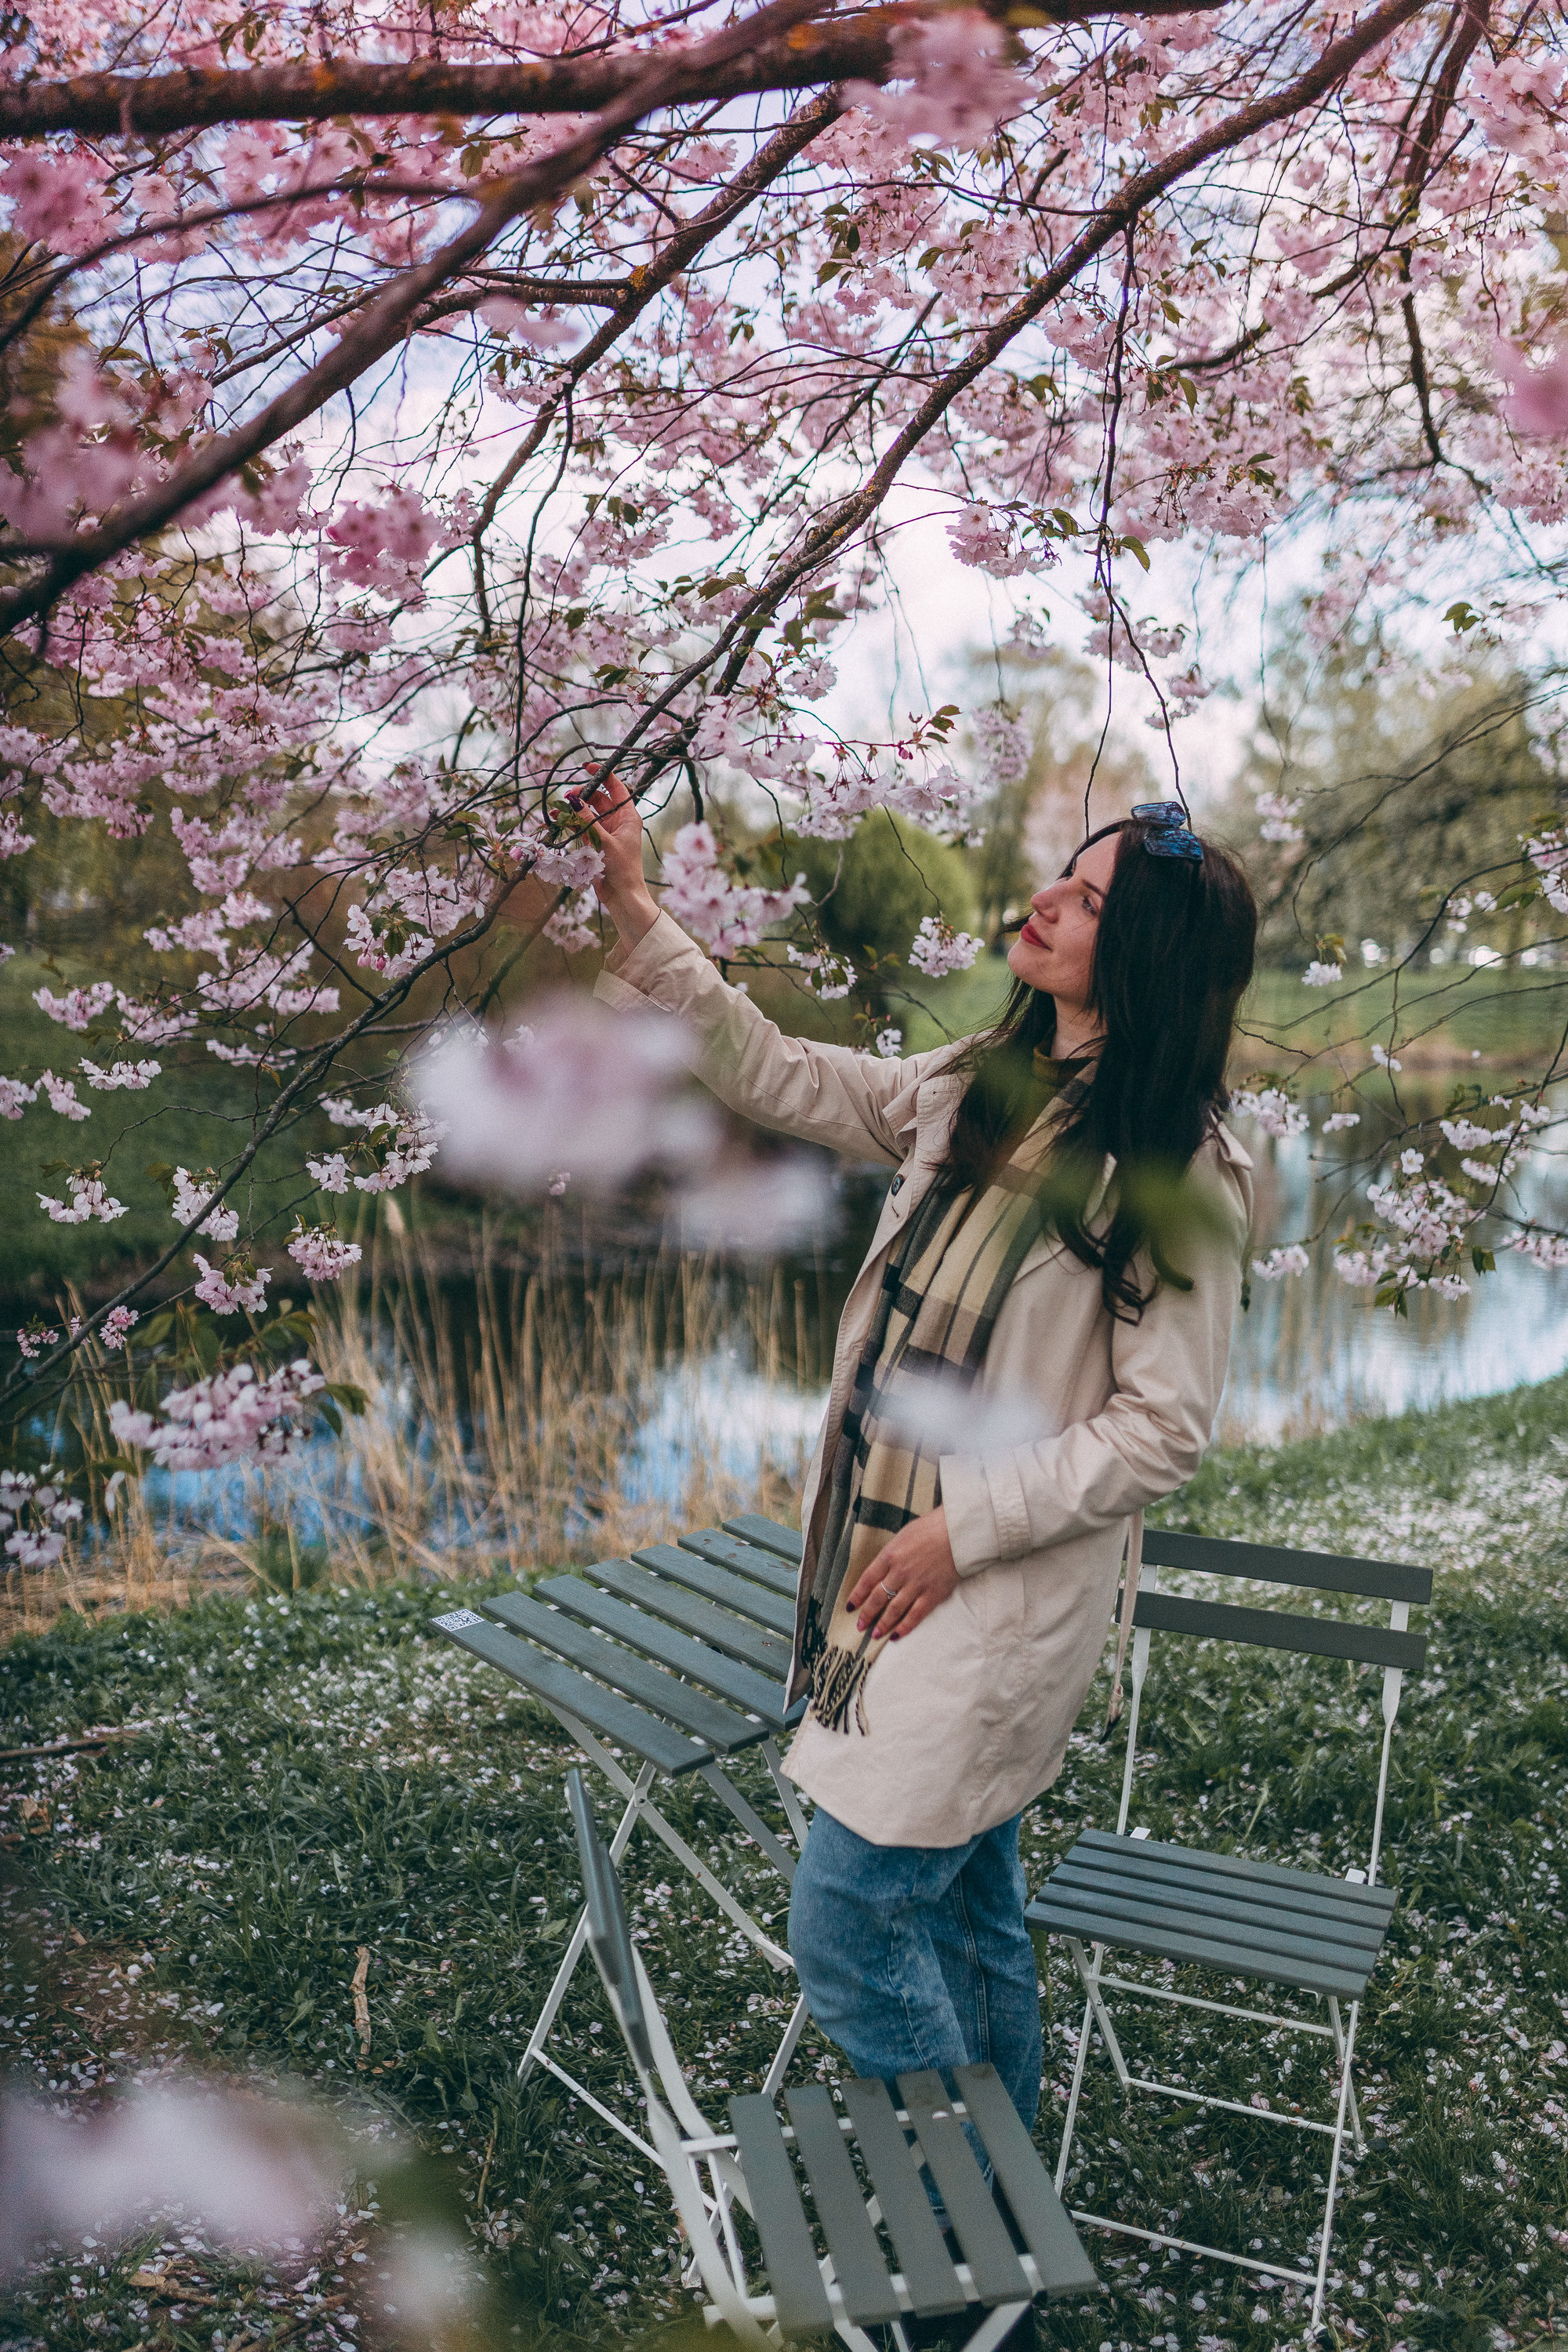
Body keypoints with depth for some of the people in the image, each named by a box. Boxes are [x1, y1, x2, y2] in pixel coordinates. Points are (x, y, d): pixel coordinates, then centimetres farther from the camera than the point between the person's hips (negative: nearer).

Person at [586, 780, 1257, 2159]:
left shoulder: (1181, 1177, -15)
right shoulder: (976, 1091, 5)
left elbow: (1163, 1429, -15)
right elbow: (779, 1078, 9)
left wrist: (969, 1530, -16)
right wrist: (638, 917, 3)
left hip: (1002, 1599, -7)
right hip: (892, 1563, 7)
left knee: (850, 1921, -2)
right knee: (969, 1910, 21)